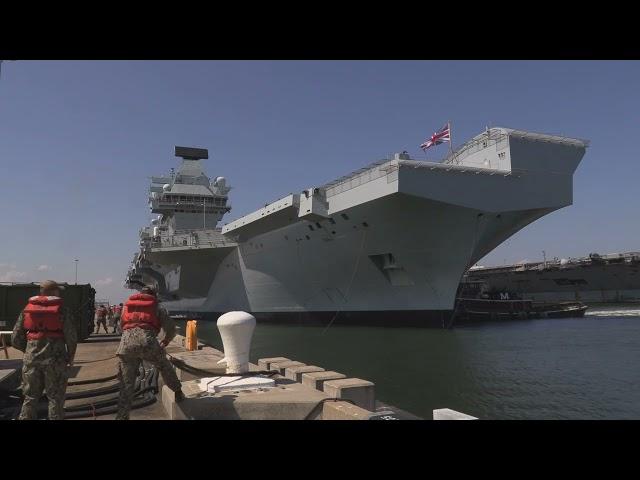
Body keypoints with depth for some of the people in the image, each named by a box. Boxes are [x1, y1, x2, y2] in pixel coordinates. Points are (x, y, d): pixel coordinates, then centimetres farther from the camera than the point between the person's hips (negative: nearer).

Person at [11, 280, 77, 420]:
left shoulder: (27, 309, 5)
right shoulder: (61, 310, -7)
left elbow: (16, 338, 5)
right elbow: (71, 337, -10)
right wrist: (70, 356, 6)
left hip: (31, 359, 4)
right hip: (55, 359, -4)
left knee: (30, 397, 16)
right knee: (55, 398, 7)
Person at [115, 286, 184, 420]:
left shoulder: (127, 305, 31)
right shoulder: (157, 307, 23)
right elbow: (171, 329, 20)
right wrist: (165, 342, 39)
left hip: (126, 343, 2)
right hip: (147, 341, -2)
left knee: (126, 384, 11)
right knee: (164, 367, 25)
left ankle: (122, 416, 12)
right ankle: (178, 393, 34)